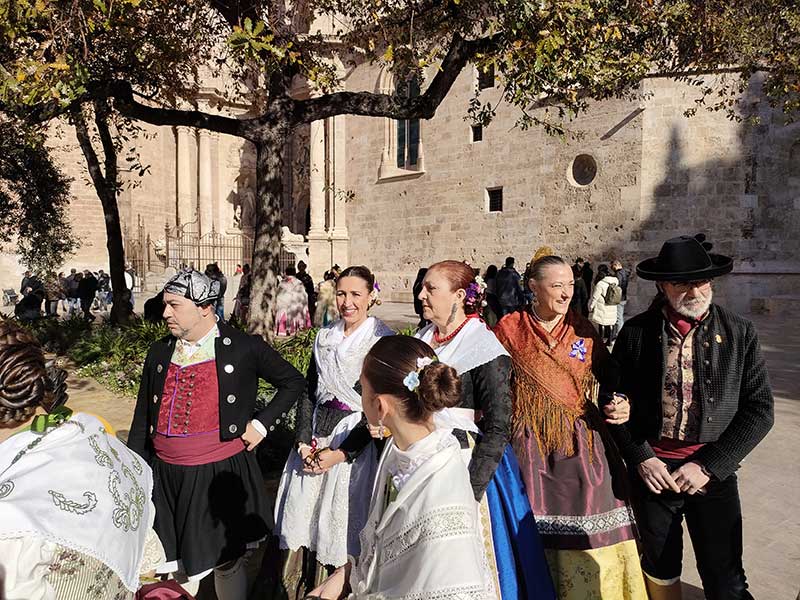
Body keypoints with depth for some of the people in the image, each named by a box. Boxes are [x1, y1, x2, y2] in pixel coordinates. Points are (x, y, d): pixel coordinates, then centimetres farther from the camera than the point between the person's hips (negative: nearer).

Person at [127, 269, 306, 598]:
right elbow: (142, 420, 9)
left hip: (223, 474, -3)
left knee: (227, 562, 13)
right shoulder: (159, 353, 3)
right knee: (180, 563, 18)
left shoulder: (244, 347, -9)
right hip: (168, 477, 3)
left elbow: (293, 382, 2)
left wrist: (261, 423, -6)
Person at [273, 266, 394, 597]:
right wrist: (304, 441, -4)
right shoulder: (324, 337, 6)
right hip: (316, 437, 5)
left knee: (341, 524, 3)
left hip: (355, 443, -5)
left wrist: (342, 452, -16)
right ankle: (304, 589, 32)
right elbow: (309, 393, 9)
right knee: (304, 517, 12)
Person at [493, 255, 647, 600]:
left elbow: (609, 376, 10)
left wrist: (620, 404, -8)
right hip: (532, 447, -2)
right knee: (537, 534, 5)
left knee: (592, 539, 4)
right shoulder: (509, 329, -1)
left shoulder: (582, 329, 5)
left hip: (583, 444, 2)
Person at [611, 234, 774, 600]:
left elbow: (759, 409, -5)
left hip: (714, 471, 0)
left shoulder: (739, 333, -4)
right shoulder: (635, 333, -5)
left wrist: (708, 465, -12)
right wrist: (640, 458, -10)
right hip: (651, 469, 1)